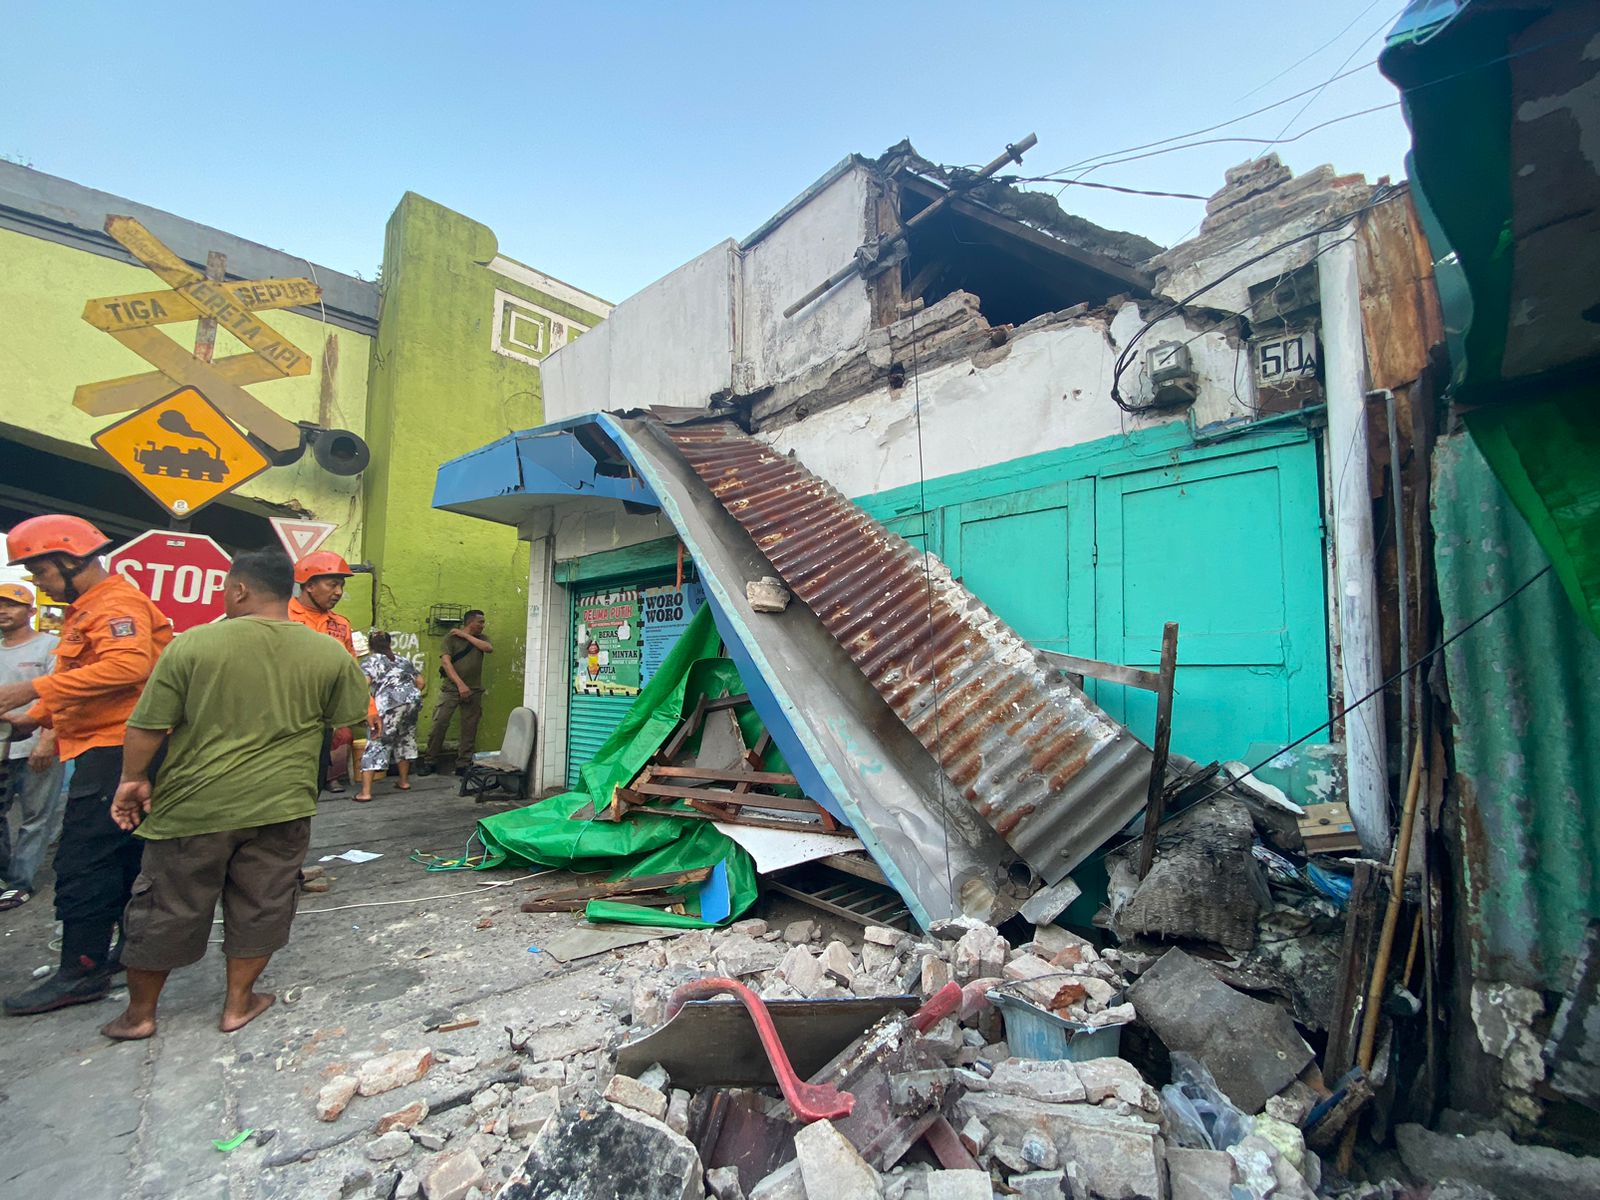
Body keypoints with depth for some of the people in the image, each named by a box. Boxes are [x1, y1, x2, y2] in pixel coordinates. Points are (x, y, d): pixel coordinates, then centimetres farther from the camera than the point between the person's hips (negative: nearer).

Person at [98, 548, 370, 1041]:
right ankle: (238, 1004, 28)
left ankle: (139, 1013, 34)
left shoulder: (193, 644, -9)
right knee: (259, 907, 15)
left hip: (194, 805, 0)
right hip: (281, 806, 1)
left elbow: (147, 727, -5)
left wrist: (133, 778, 10)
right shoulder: (329, 654, -6)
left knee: (166, 908, 18)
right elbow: (352, 719, 3)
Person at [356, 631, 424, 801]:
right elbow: (420, 682, 26)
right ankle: (404, 781, 30)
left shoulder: (369, 661, 12)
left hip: (389, 704, -4)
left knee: (376, 744, 2)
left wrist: (369, 710, -5)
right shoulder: (403, 660, 26)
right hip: (412, 700, 5)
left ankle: (365, 792, -3)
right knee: (405, 739, 22)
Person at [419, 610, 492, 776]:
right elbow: (445, 661, -9)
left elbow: (489, 649, -8)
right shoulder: (451, 637, 0)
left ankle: (463, 765, 13)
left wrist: (465, 635, -6)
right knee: (440, 724, -6)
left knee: (469, 730, 4)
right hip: (451, 689, -3)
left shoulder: (480, 638, 13)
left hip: (474, 691, 3)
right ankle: (430, 762, 8)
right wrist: (460, 684, -17)